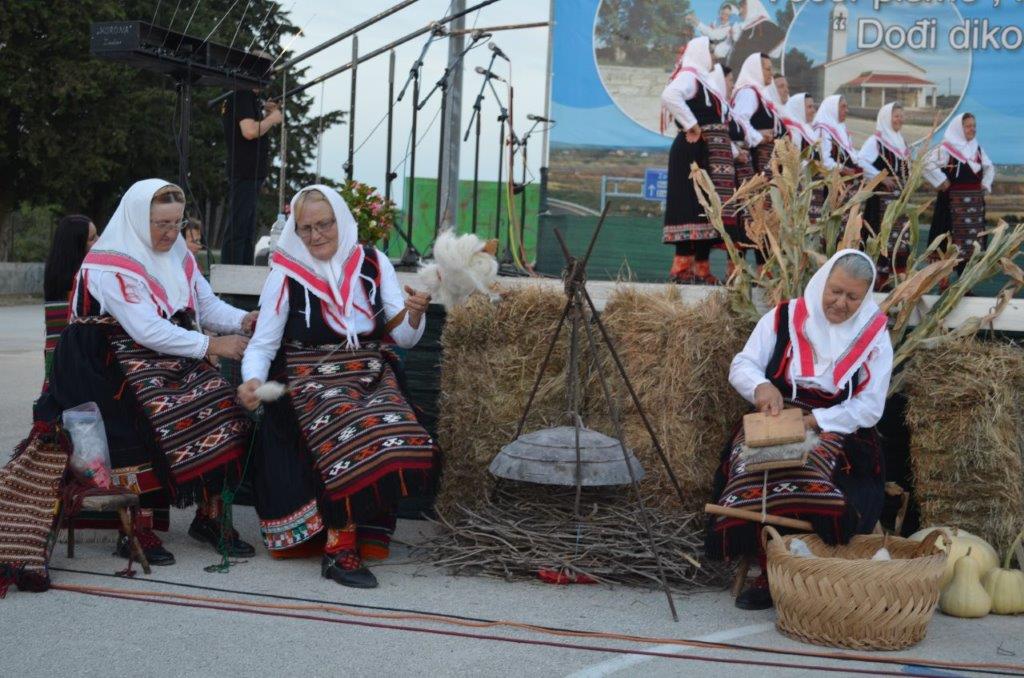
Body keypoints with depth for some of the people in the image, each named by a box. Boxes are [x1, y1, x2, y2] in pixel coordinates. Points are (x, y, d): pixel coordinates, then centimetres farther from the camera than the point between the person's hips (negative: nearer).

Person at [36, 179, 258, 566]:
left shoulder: (179, 257, 11)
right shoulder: (108, 266, -14)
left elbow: (208, 305, 13)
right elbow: (146, 330, -21)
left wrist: (243, 320, -9)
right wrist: (211, 346, -23)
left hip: (176, 357, 7)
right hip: (118, 361, -7)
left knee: (221, 405, -16)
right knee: (158, 415, -31)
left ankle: (210, 515, -9)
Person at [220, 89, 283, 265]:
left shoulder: (245, 96, 17)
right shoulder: (243, 95, -12)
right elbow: (249, 131, -24)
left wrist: (266, 116, 10)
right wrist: (272, 119, -10)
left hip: (249, 173, 10)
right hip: (245, 172, -10)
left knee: (247, 231, 13)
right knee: (238, 229, -10)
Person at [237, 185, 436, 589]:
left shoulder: (373, 264, 7)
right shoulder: (286, 274, 1)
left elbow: (404, 338, 5)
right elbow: (262, 344, 0)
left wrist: (415, 314, -18)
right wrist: (252, 380, -20)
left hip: (372, 377, 3)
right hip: (310, 381, -3)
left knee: (402, 444, -24)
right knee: (353, 444, -32)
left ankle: (341, 538, -6)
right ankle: (340, 548, -20)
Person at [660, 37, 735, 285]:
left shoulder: (704, 80, 21)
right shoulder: (689, 76, -7)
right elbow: (669, 95, -29)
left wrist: (734, 149, 15)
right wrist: (691, 125, -21)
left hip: (710, 156, 10)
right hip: (693, 152, -10)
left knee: (707, 209, 7)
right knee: (691, 208, -12)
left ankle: (701, 268, 8)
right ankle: (682, 268, -13)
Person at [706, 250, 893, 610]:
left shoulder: (875, 337, 4)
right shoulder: (782, 319, 6)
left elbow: (869, 408, 0)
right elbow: (741, 367, 4)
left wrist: (814, 420, -13)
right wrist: (761, 386, -20)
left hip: (838, 430, -1)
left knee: (806, 472, -35)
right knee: (755, 465, -32)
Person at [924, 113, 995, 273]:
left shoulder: (977, 148, 12)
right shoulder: (947, 148, -9)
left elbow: (990, 167, 26)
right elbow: (928, 165, -18)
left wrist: (986, 183, 12)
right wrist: (942, 182, -14)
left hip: (976, 199, 7)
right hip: (954, 200, -7)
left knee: (975, 235, 7)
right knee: (954, 235, -6)